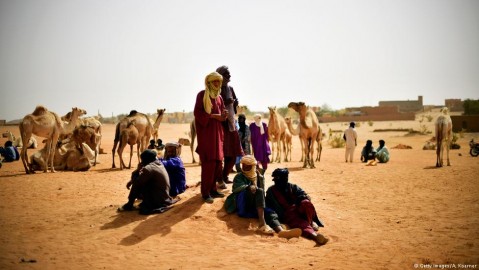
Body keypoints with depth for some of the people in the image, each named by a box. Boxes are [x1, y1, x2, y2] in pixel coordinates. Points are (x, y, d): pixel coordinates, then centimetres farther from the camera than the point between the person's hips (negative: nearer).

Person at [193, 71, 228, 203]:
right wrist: (213, 116, -18)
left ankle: (213, 189, 16)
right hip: (205, 131, -7)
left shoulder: (219, 97, 16)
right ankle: (205, 193, -4)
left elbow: (222, 114, 16)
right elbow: (197, 112, -12)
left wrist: (223, 115, -8)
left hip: (217, 132, 7)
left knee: (217, 161, 7)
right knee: (208, 163, -10)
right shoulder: (202, 94, -5)